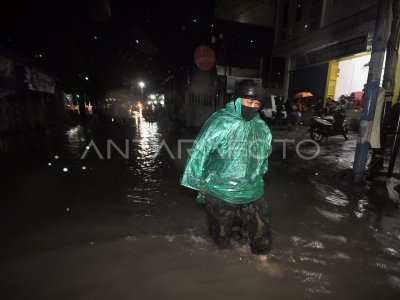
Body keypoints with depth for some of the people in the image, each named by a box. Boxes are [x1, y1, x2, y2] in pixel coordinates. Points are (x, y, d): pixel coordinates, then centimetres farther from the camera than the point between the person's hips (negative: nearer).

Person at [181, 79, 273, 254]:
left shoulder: (262, 127, 0)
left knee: (262, 242, 15)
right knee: (222, 241, 19)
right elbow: (199, 153, -15)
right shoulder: (220, 122, -18)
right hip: (221, 194, -3)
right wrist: (201, 185, -7)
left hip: (253, 194, 4)